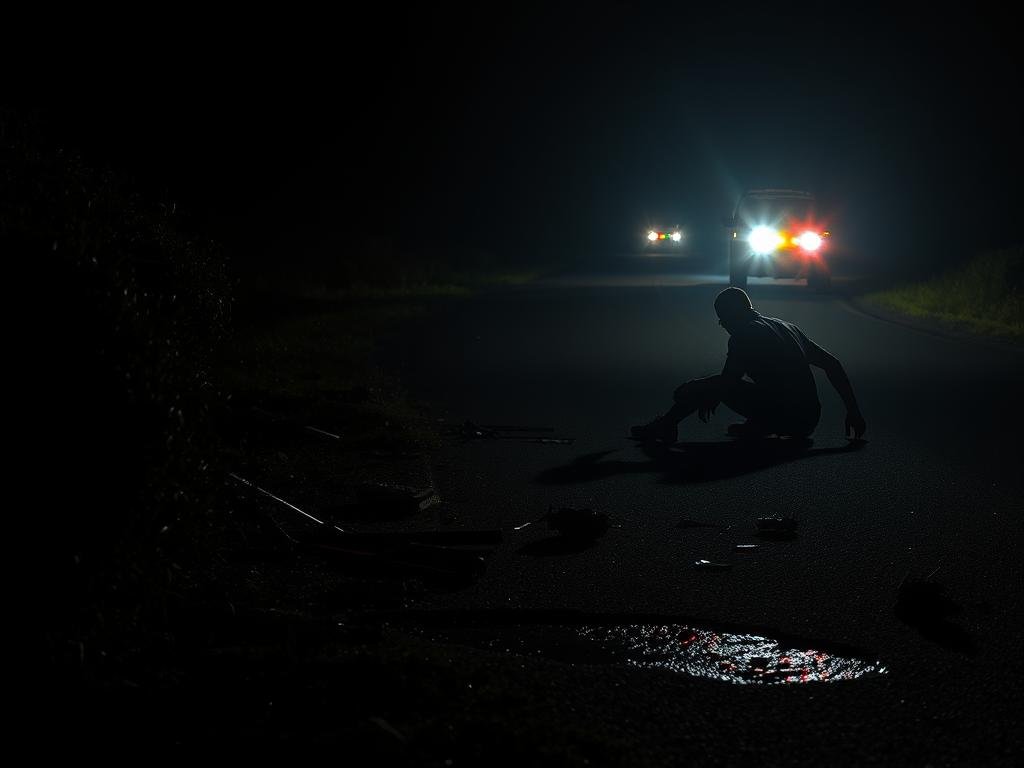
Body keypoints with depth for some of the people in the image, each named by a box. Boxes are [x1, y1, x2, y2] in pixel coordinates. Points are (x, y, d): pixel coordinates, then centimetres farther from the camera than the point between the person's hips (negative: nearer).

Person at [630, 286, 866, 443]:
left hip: (781, 417, -7)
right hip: (807, 423, 7)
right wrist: (853, 410, 21)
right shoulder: (787, 327, 19)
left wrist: (707, 399, 20)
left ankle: (666, 425, 15)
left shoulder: (744, 334, -3)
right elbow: (832, 364, 19)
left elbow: (727, 383, -3)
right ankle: (756, 427, 21)